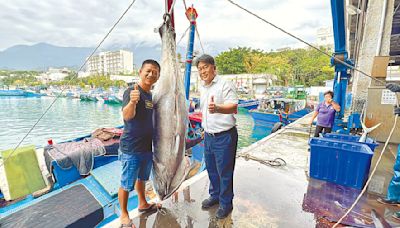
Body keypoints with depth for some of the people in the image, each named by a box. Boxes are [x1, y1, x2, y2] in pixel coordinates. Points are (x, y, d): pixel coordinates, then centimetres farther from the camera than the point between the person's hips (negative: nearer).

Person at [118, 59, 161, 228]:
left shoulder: (151, 96, 7)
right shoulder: (131, 92, -16)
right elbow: (126, 116, -34)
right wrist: (132, 101, -51)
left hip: (148, 146, 8)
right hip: (131, 149, -7)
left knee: (142, 178, 25)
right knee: (127, 184, 9)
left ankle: (143, 204, 45)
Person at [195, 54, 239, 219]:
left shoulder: (225, 85, -14)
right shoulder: (202, 88, 11)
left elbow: (234, 107, -27)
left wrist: (217, 108, -46)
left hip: (224, 136, -7)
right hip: (208, 136, 8)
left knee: (225, 172, 6)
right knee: (211, 169, 20)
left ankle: (225, 203, 27)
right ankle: (215, 195, 42)